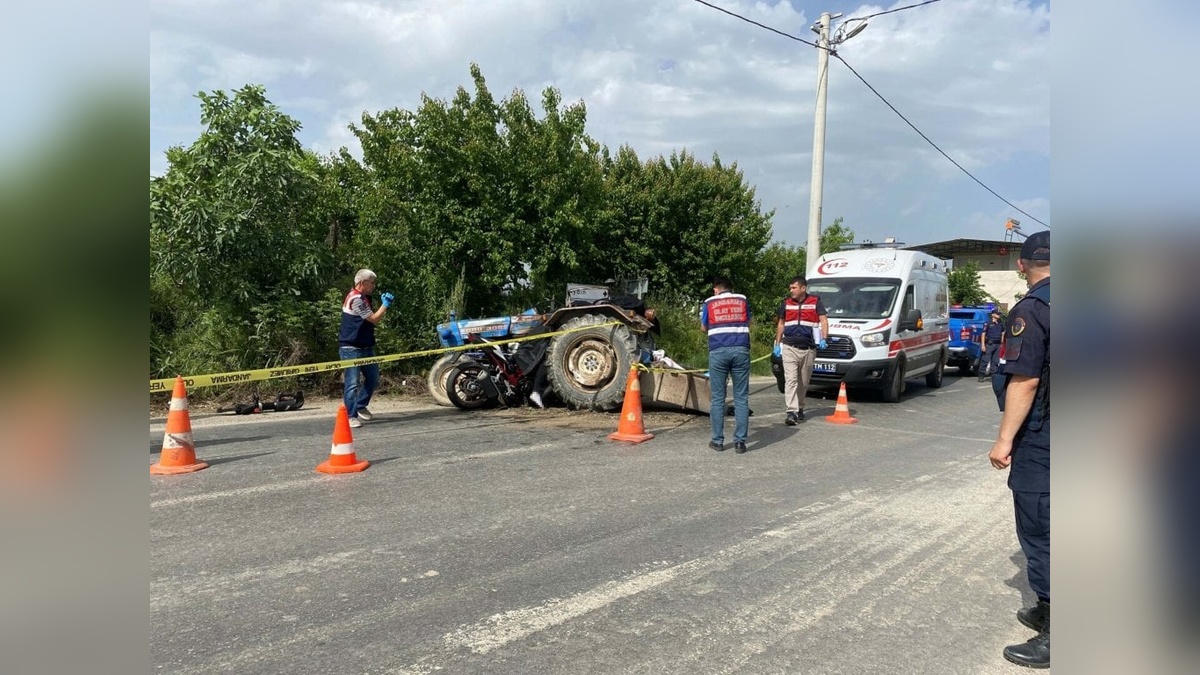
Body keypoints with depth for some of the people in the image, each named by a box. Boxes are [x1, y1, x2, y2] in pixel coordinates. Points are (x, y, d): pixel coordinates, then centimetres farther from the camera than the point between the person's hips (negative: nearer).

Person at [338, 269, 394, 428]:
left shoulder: (363, 298, 15)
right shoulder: (356, 299, -18)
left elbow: (372, 317, 22)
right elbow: (374, 319, -16)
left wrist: (384, 303, 10)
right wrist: (385, 305, -7)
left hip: (365, 347, 10)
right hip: (351, 349, -10)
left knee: (373, 379, 16)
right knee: (352, 383, -10)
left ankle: (360, 407, 31)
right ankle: (352, 416, -7)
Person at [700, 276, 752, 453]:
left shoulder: (709, 303, 12)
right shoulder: (742, 300, 16)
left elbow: (703, 328, 23)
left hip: (718, 351, -1)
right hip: (741, 350, 1)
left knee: (717, 398, 6)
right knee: (741, 398, 3)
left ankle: (718, 441, 8)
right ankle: (740, 441, 1)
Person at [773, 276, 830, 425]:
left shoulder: (815, 302, 2)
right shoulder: (786, 303, 10)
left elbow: (824, 320, -4)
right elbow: (780, 324, 17)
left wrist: (823, 339, -19)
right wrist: (777, 344, 14)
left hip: (808, 349, 0)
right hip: (789, 348, 0)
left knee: (804, 382, 11)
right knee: (790, 380, -11)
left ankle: (800, 408, 27)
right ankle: (792, 412, -17)